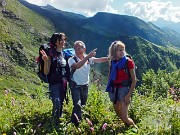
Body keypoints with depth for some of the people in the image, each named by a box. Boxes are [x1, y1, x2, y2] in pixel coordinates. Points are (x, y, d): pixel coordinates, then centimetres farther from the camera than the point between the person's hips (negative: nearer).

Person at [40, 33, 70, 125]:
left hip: (63, 84, 6)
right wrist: (45, 61, -28)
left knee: (61, 104, 14)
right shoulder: (51, 54, -10)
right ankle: (55, 124, 0)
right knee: (57, 105, -15)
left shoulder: (64, 54, 9)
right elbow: (46, 72, -15)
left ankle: (58, 121, 30)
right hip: (54, 84, -6)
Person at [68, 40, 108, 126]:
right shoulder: (72, 60, -14)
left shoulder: (88, 59, 0)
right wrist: (88, 56, -43)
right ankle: (75, 123, -7)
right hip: (76, 86, -5)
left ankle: (81, 121, 34)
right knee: (77, 105, -18)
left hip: (85, 86, 5)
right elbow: (76, 66, -36)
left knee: (83, 105, 16)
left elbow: (100, 60, -5)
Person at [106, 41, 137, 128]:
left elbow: (134, 80, -8)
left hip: (124, 89, -5)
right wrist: (110, 91, 11)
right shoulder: (112, 62, 5)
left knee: (124, 118, -7)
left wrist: (129, 95, -13)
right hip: (113, 90, 5)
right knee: (118, 115, 14)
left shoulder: (128, 62, -9)